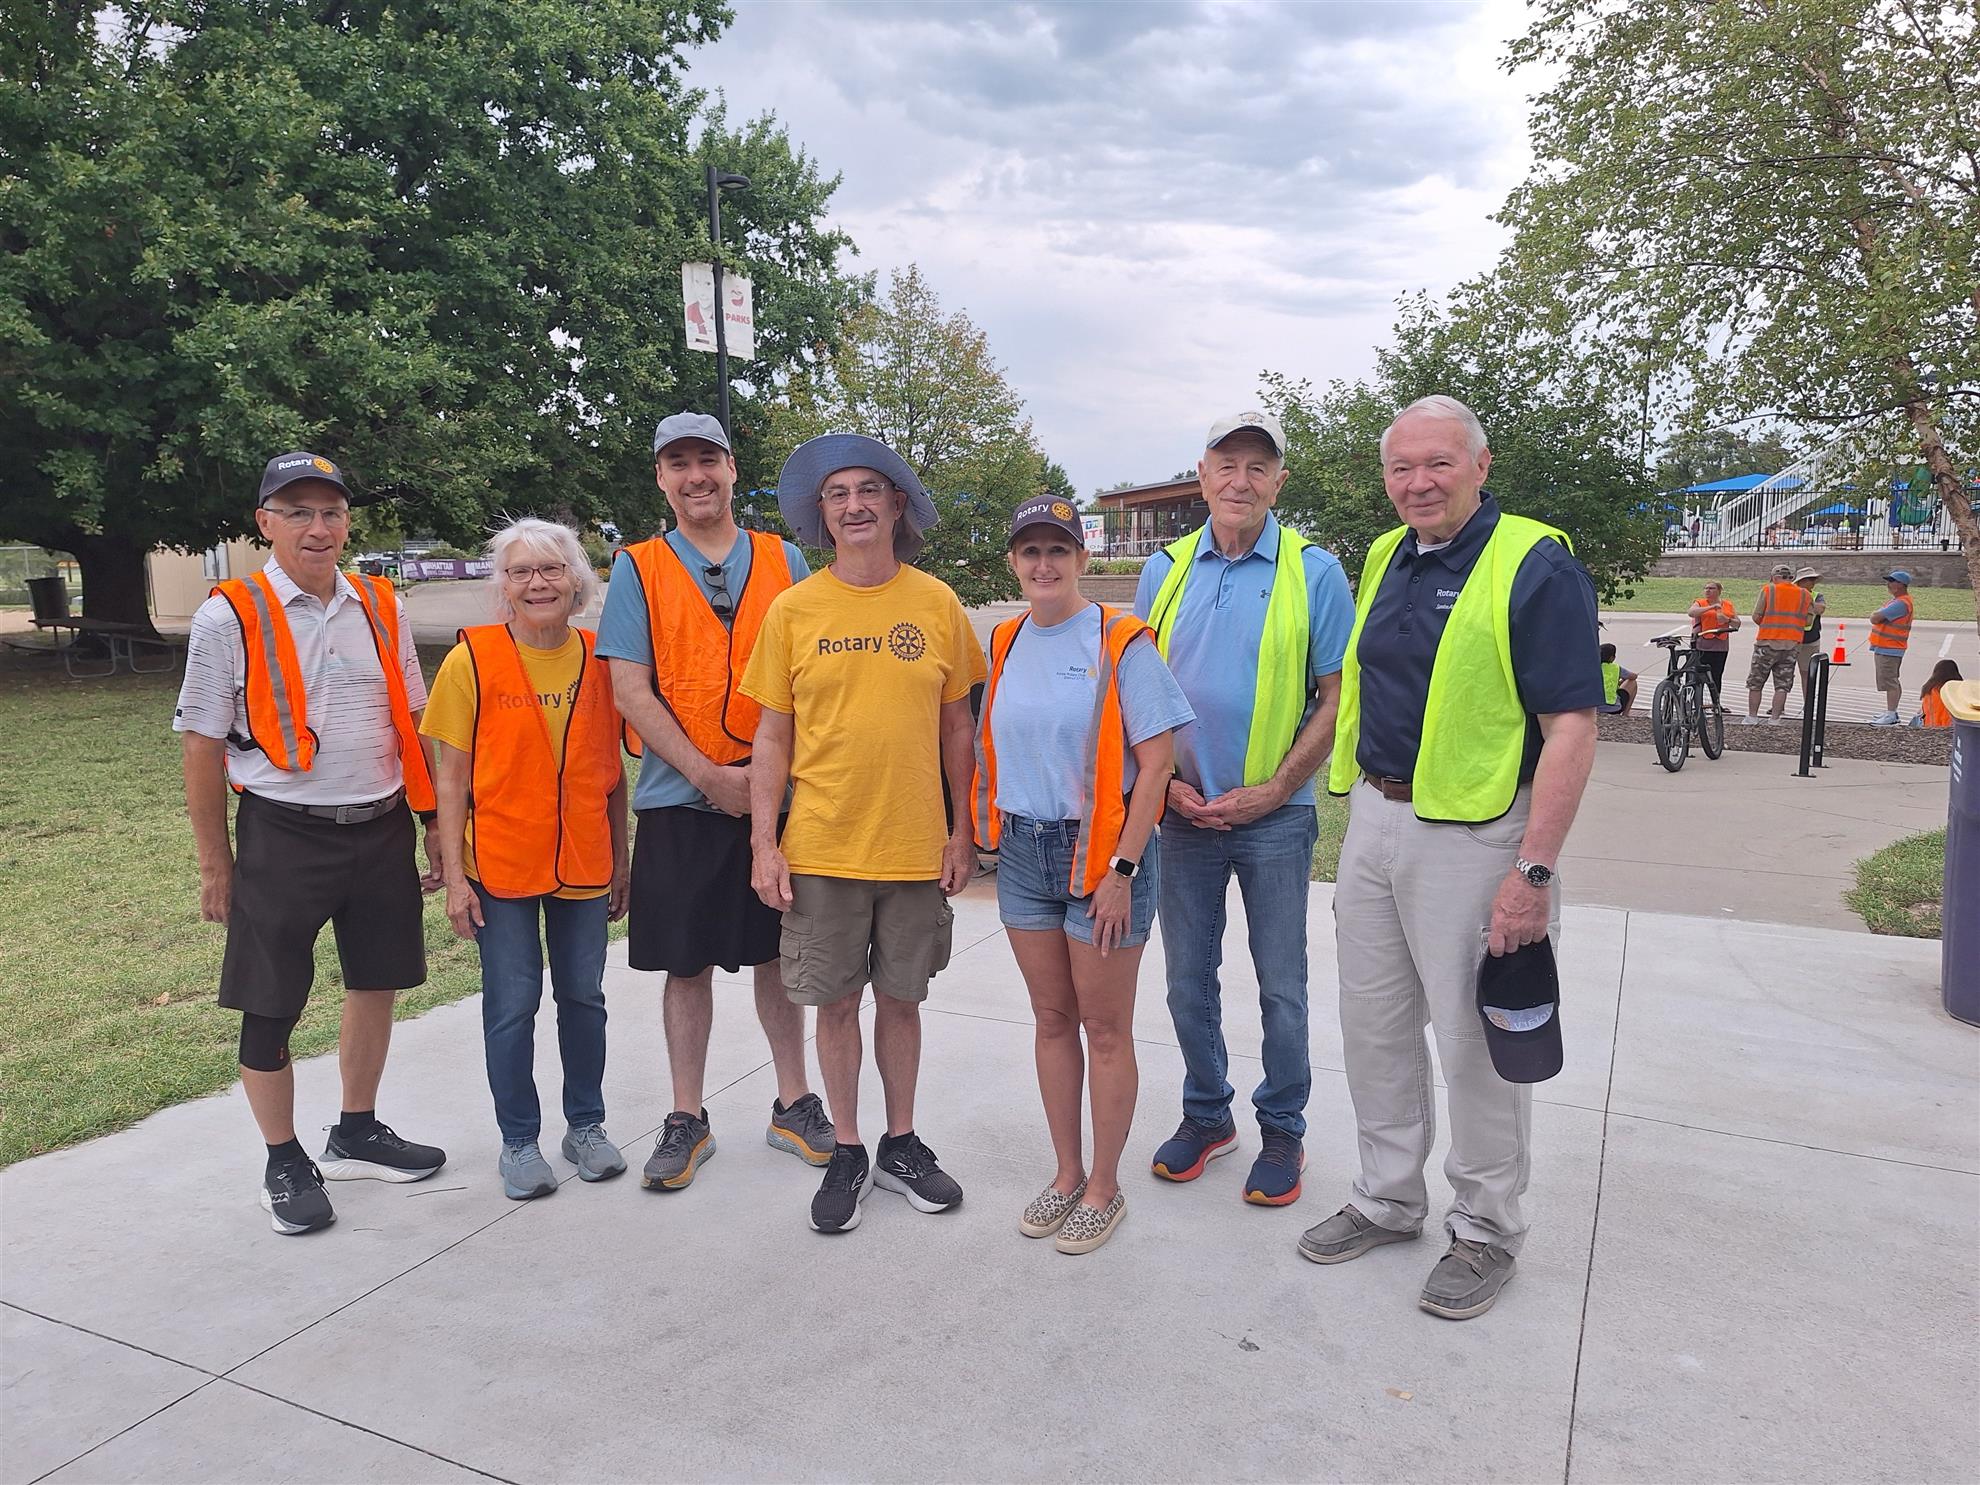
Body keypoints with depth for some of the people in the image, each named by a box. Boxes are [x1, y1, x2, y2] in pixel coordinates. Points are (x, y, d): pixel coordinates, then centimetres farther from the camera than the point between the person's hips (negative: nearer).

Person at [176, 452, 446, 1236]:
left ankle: (356, 1135, 36)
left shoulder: (381, 608, 5)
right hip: (283, 837, -4)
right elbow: (203, 746, -4)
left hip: (382, 828, 4)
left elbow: (415, 724, 10)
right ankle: (284, 1163, 26)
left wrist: (435, 824, 8)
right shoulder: (229, 617, -7)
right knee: (270, 1007, 6)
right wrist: (216, 865, -3)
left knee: (376, 984, 15)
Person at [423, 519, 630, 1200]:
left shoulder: (599, 659, 1)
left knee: (583, 995, 12)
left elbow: (612, 771, 8)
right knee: (512, 1003, 5)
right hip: (501, 862, -2)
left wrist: (621, 861, 9)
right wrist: (454, 876, -7)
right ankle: (519, 1141, 22)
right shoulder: (473, 659, -7)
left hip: (585, 861, 3)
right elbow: (451, 777, -4)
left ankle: (586, 1125, 30)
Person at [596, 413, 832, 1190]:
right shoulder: (637, 569, 2)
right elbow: (630, 691, -5)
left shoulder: (784, 562, 6)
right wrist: (709, 775, -13)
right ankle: (687, 1119, 22)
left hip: (776, 794, 1)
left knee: (779, 952, 10)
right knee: (687, 961, 7)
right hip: (680, 797, -1)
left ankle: (793, 1104, 25)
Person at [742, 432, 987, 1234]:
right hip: (822, 848, 0)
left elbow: (956, 726, 7)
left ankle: (901, 1144, 31)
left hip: (915, 847, 1)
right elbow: (773, 736, 2)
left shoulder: (936, 604, 1)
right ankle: (847, 1153, 27)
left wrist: (962, 831, 3)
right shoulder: (793, 610, -1)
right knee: (836, 1002, 9)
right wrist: (764, 845, -3)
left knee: (902, 998, 13)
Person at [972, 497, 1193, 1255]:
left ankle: (1104, 1187, 22)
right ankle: (1067, 1174, 30)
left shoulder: (1120, 642, -10)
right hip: (1023, 852, 5)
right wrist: (992, 836, 6)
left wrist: (1121, 871, -15)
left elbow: (1154, 764, -12)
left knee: (1105, 1028, 6)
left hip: (1100, 853, -5)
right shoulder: (1004, 644, 6)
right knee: (1051, 1020, 14)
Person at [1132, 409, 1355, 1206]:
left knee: (1281, 987, 7)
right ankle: (1205, 1113, 33)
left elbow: (1337, 696, -4)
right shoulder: (1165, 569, 5)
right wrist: (1165, 781, -4)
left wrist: (1274, 789, -12)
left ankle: (1282, 1130, 26)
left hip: (1275, 815, -3)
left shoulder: (1313, 571, -4)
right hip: (1184, 812, 3)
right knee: (1189, 981, 13)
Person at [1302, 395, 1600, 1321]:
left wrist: (1534, 872, -22)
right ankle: (1389, 1200, 34)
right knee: (1373, 1026, 16)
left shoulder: (1535, 566, -13)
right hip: (1373, 820, 7)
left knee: (1475, 1038, 6)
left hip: (1474, 836, -7)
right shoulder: (1382, 559, 9)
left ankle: (1485, 1228, 26)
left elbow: (1571, 729, -17)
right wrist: (1359, 805, 15)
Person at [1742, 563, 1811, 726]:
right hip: (1792, 645, 2)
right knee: (1782, 685, 7)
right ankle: (1774, 719, 4)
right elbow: (1808, 621, 4)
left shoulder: (1768, 589, -2)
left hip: (1767, 642, -2)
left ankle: (1752, 717, 9)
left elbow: (1756, 616, -5)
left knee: (1755, 682, 9)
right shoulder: (1805, 595, 6)